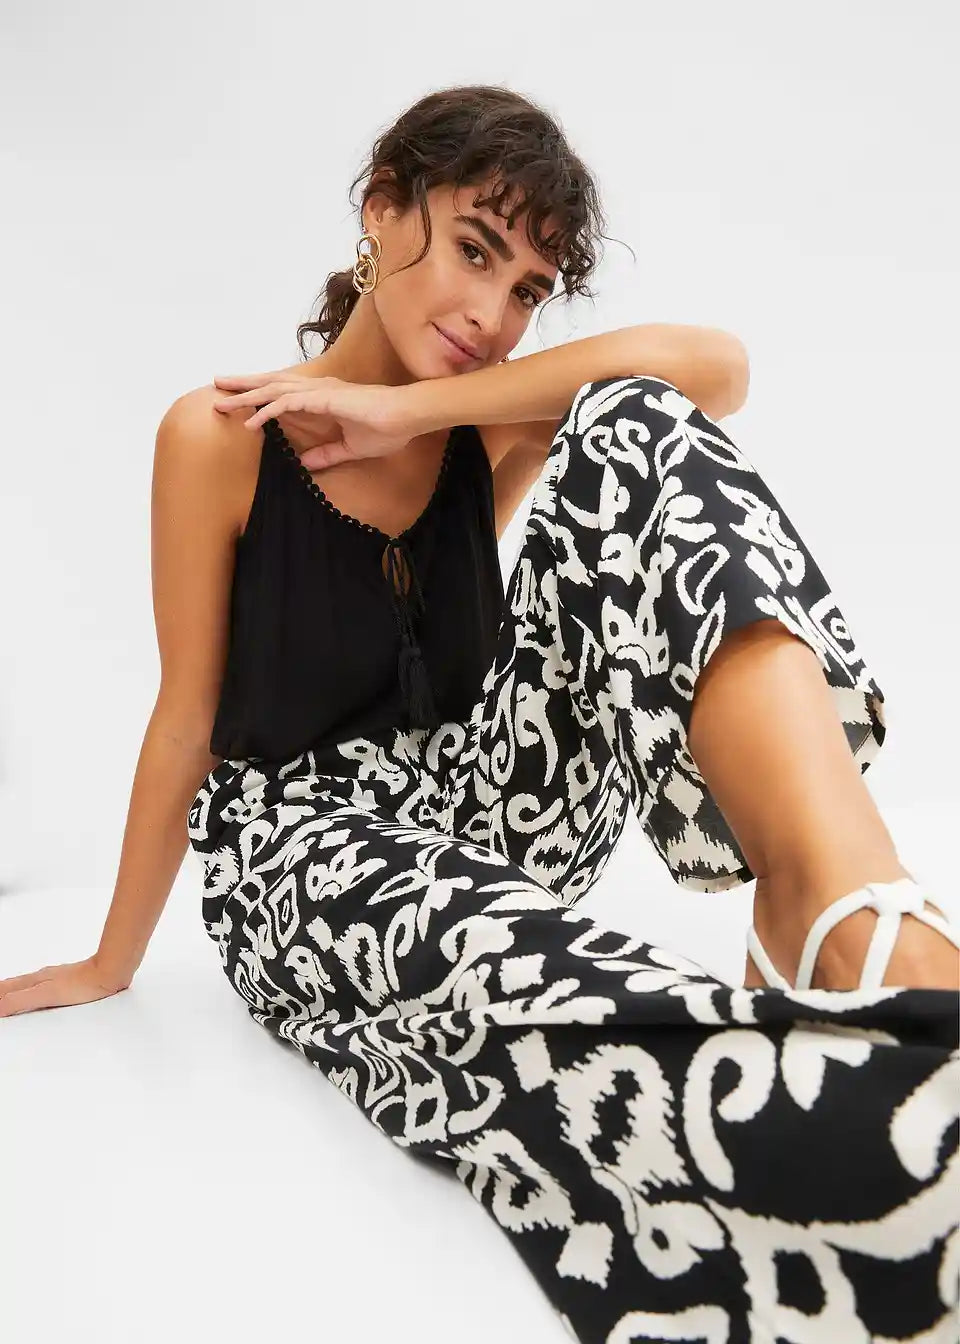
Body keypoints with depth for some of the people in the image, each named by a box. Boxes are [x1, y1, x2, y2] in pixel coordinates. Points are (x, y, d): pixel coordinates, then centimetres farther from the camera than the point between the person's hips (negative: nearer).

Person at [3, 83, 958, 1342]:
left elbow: (716, 364, -14)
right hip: (299, 847, -3)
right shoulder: (222, 436, -6)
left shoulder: (484, 438, 4)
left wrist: (414, 407, -19)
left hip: (487, 805, 4)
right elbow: (188, 716, -1)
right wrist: (112, 962, 7)